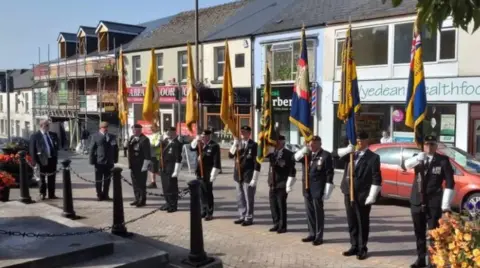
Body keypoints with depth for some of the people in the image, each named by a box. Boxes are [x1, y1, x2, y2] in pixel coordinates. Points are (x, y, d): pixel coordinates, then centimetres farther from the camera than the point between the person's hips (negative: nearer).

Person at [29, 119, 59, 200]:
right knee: (42, 178, 9)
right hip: (42, 160, -4)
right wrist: (35, 162, -13)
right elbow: (32, 150, -7)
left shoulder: (53, 135, 9)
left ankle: (51, 195, 20)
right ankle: (42, 194, 23)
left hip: (52, 159, 4)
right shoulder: (35, 136, -5)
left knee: (52, 178, 10)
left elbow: (56, 146, 14)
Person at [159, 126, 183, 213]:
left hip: (171, 169, -7)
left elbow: (178, 158, -15)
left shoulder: (177, 144, -12)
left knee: (172, 187, -1)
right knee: (165, 186, 13)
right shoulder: (165, 141, 12)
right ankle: (168, 203, 26)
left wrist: (176, 171, -18)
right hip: (163, 168, 8)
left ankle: (173, 205, 8)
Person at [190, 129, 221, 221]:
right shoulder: (200, 144, 10)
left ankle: (209, 213, 9)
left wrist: (213, 175, -17)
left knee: (208, 194, 1)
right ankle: (204, 211, 25)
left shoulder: (214, 146, -11)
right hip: (199, 173, 6)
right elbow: (191, 148, 6)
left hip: (207, 174, -6)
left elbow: (216, 162, -14)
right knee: (202, 193, 14)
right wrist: (196, 140, -10)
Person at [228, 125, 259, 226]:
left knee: (249, 198, 0)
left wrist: (254, 178, -14)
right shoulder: (238, 144, 11)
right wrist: (235, 145, -14)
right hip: (238, 175, 6)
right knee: (240, 198, 14)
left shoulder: (254, 145, -9)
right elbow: (230, 155, 1)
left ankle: (249, 218, 11)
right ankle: (243, 216, 25)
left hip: (248, 176, -6)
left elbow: (256, 162, -11)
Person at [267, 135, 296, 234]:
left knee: (281, 206, 2)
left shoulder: (288, 154, -10)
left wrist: (289, 185, -15)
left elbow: (292, 171, -12)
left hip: (282, 185, -6)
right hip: (272, 184, 6)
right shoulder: (272, 152, 8)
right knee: (273, 205, 11)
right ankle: (276, 224, 26)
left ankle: (282, 226, 14)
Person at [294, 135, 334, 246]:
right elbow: (296, 157, 4)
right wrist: (304, 150, -14)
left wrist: (327, 190, -15)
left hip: (317, 189, -6)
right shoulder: (307, 154, 11)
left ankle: (319, 237, 11)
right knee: (309, 212, 14)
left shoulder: (326, 155, -9)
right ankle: (312, 234, 25)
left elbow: (329, 173, -11)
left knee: (318, 213, 2)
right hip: (307, 188, 6)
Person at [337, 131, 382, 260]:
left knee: (362, 223, 4)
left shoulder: (373, 157, -6)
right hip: (349, 193, 6)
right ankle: (354, 246, 25)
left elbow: (376, 178, -10)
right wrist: (348, 150, -15)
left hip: (362, 196, -5)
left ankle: (362, 249, 15)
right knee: (351, 223, 14)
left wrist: (372, 196, -16)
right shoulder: (350, 154, 12)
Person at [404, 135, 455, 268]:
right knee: (419, 233, 14)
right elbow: (407, 165, -16)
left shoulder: (443, 160, -4)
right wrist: (418, 158, -35)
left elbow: (450, 183, -6)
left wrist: (446, 204, -12)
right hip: (417, 202, 4)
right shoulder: (418, 158, 6)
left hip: (434, 203, -4)